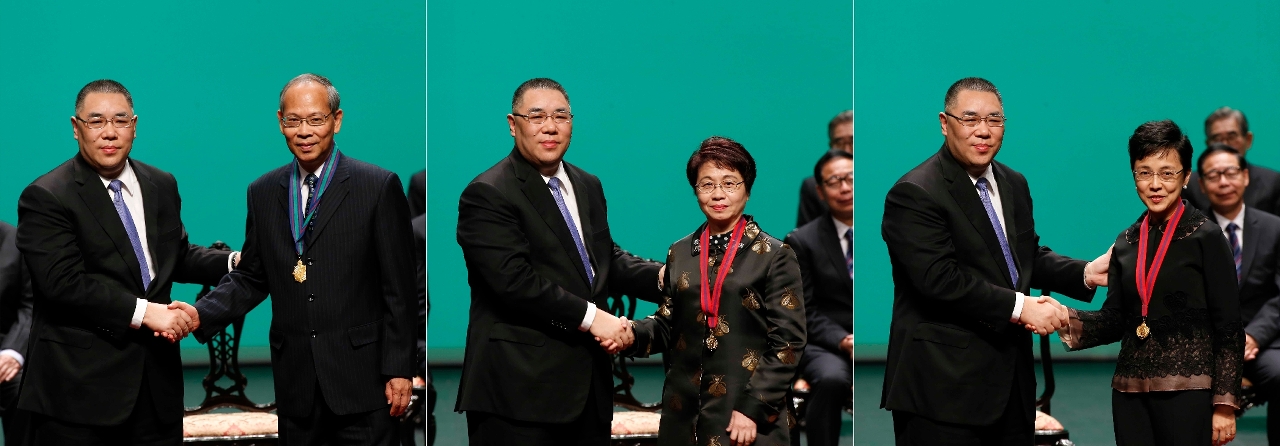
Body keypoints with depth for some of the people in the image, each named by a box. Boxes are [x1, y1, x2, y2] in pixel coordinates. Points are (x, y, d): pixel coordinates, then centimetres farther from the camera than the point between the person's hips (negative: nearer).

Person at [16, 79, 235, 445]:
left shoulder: (161, 185, 13)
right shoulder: (45, 198, -8)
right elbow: (63, 283, -18)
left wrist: (235, 262, 3)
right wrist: (143, 312, -21)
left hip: (157, 380, 6)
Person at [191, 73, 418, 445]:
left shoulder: (379, 186, -4)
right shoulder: (262, 192, 9)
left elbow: (398, 289, -4)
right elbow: (251, 278, 13)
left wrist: (399, 370, -7)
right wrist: (200, 314, -4)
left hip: (360, 375, -4)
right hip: (295, 379, 4)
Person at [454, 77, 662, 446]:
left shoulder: (588, 186, 17)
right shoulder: (488, 194, -10)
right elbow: (514, 280, -19)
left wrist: (667, 277, 0)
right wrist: (590, 317, -20)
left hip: (588, 382, 7)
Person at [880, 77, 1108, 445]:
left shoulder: (1014, 184, 15)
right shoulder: (915, 194, -13)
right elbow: (940, 278, -21)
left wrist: (1085, 273, 4)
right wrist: (1020, 307, -20)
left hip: (1012, 381, 8)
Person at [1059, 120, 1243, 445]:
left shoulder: (1205, 237, -4)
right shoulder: (1127, 242, 10)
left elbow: (1229, 329, -5)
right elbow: (1114, 320, 11)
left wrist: (1225, 404, -9)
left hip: (1187, 392, -5)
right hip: (1130, 393, 5)